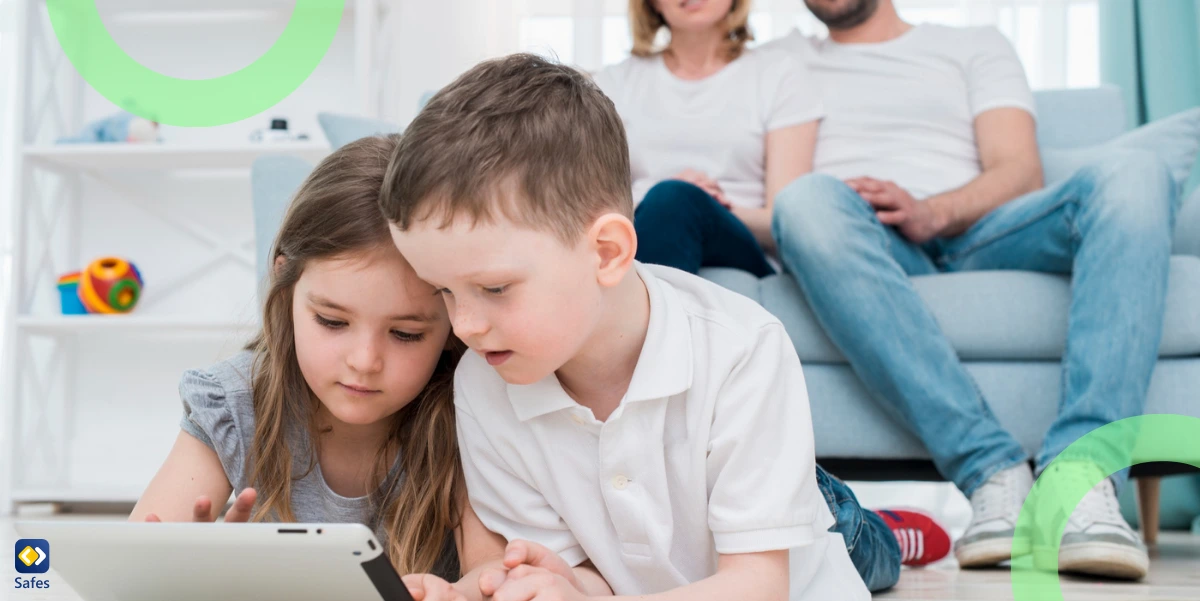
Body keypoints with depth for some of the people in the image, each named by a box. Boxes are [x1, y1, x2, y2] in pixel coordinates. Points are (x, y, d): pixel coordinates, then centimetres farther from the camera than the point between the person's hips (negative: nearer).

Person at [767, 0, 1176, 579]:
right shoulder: (780, 62, 30)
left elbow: (1022, 172, 8)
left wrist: (932, 212, -11)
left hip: (974, 235, 1)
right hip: (867, 248, -1)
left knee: (1133, 173, -26)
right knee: (807, 199, -36)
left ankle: (1080, 474, -43)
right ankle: (993, 469, -41)